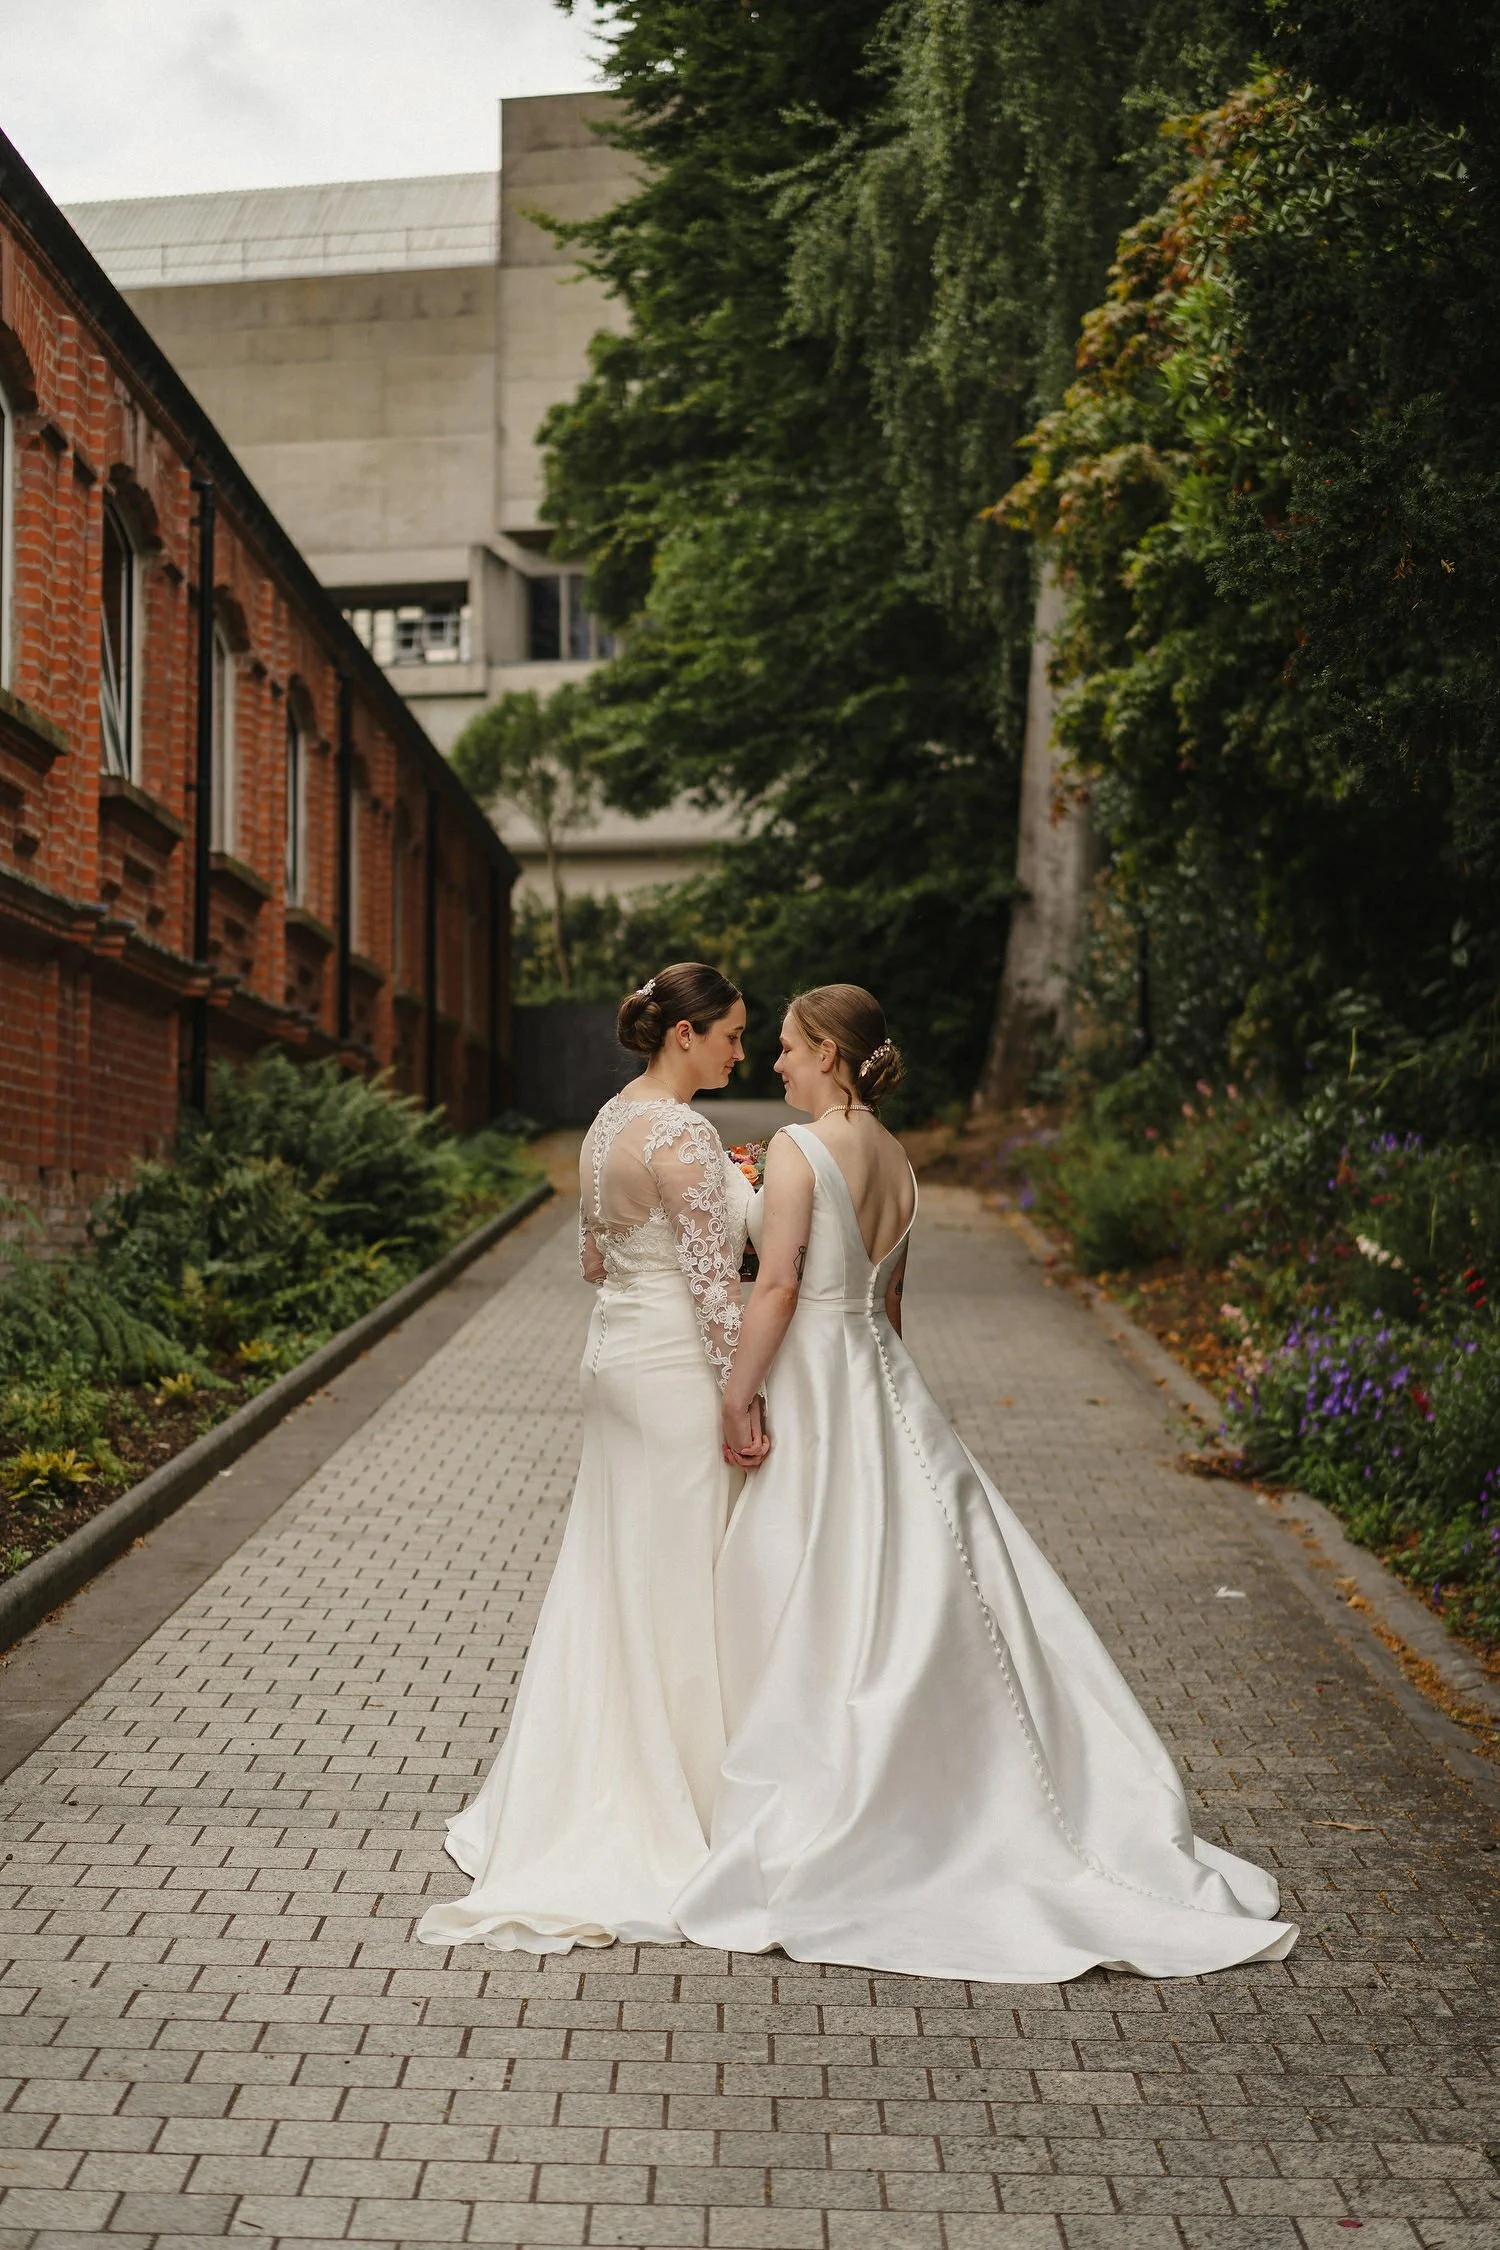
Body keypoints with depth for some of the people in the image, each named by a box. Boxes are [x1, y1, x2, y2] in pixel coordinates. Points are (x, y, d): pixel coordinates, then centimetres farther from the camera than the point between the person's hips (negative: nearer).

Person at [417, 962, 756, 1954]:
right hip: (677, 1366, -9)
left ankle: (592, 1792, 26)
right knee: (678, 1584, -1)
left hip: (614, 1353, 10)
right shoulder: (683, 1133, -18)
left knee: (607, 1577, 15)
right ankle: (671, 1809, 8)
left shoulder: (610, 1120, 10)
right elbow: (713, 1283, -20)